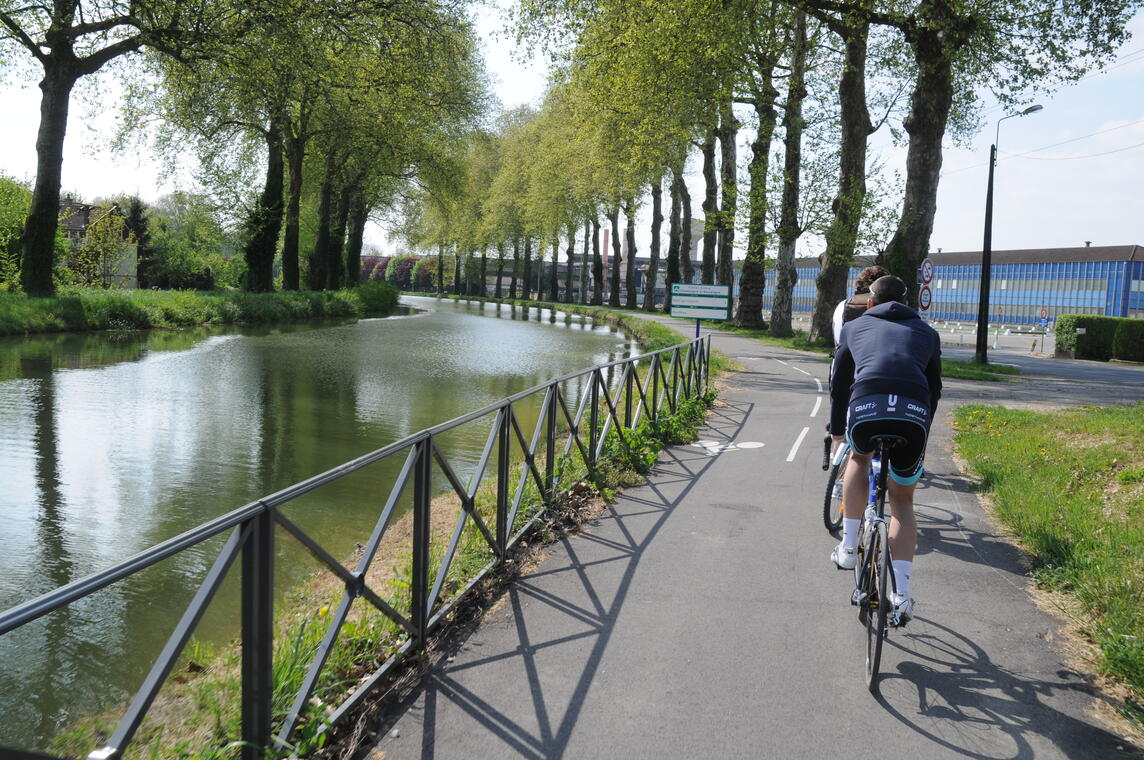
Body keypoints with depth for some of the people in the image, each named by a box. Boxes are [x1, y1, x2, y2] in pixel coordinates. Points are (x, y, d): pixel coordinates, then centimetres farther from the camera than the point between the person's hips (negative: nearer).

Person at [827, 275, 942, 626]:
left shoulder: (854, 327, 29)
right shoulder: (926, 332, 31)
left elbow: (838, 384, 32)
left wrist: (837, 430, 43)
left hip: (865, 406, -1)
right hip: (914, 414, 1)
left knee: (859, 458, 35)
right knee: (902, 500, 21)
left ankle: (849, 547, 28)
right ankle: (901, 593, 11)